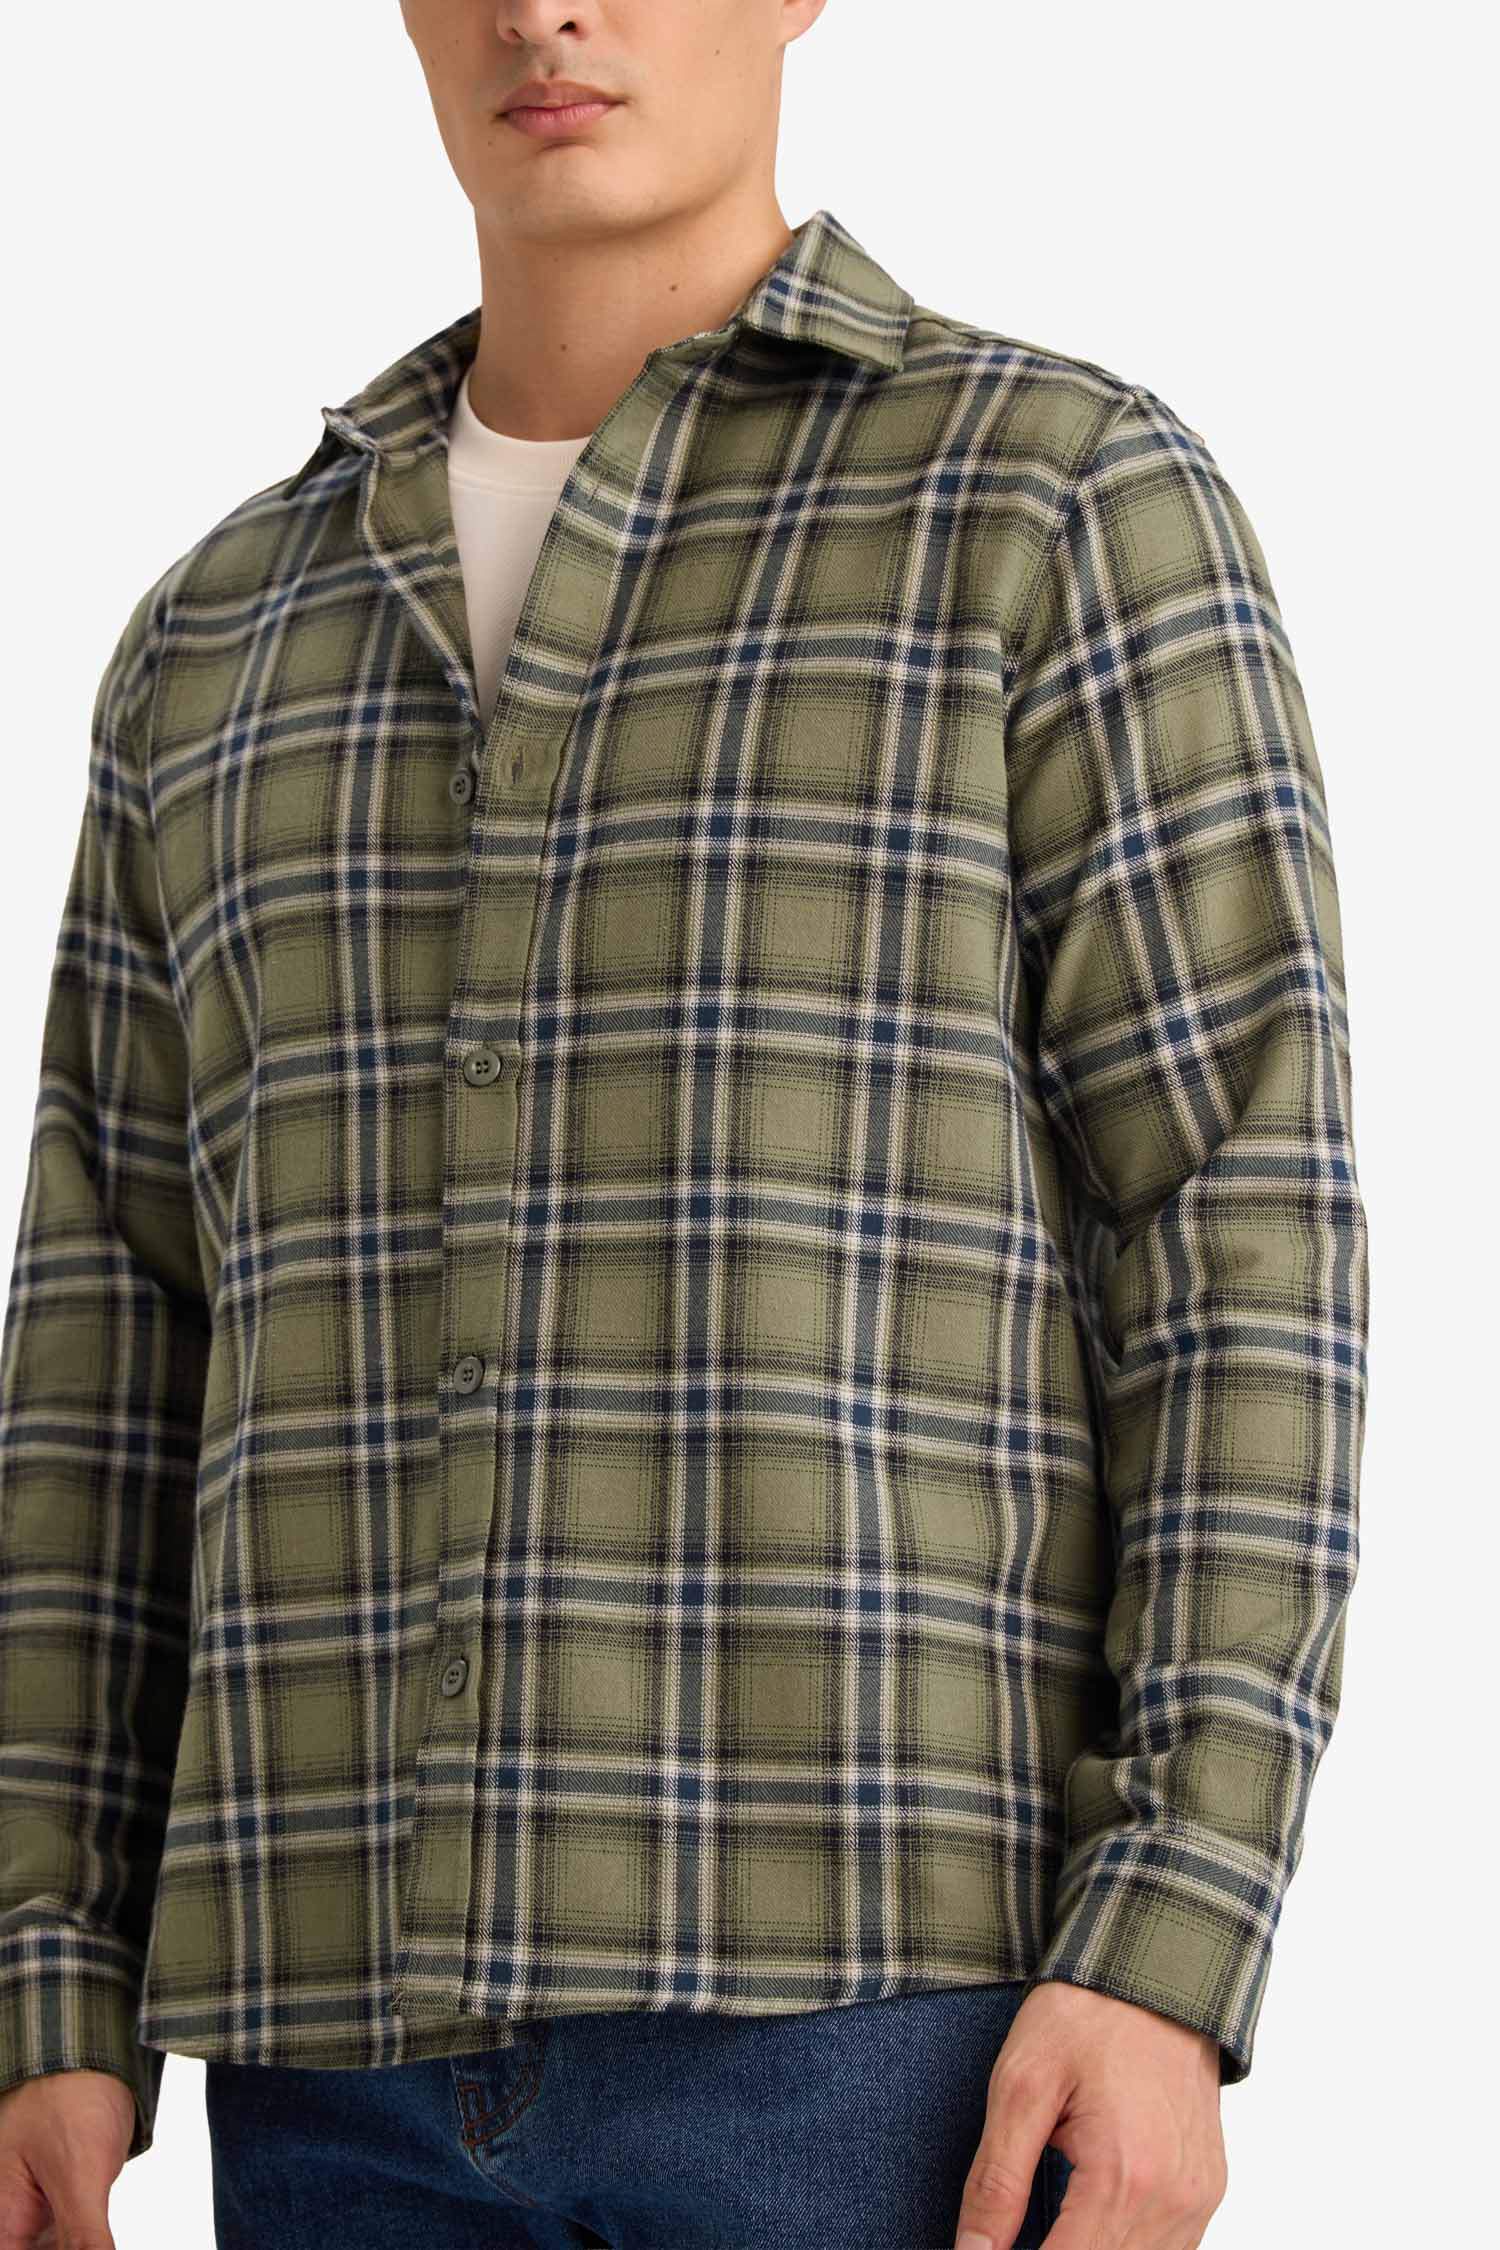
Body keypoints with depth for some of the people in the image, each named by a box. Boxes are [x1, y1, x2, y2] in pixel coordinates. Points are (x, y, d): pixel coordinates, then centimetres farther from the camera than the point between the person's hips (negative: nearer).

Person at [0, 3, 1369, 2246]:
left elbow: (1252, 1258, -4)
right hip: (371, 2041, 5)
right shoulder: (226, 640, 18)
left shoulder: (1075, 505, 3)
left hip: (902, 2003, -5)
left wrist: (1169, 1969, -15)